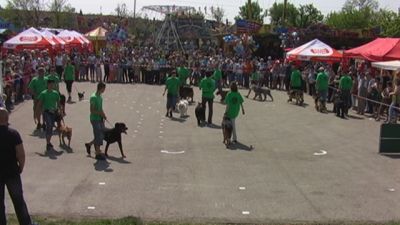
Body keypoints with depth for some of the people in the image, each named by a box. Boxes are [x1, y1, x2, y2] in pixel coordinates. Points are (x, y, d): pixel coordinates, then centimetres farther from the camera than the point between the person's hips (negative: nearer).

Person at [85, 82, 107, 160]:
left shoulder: (100, 97, 12)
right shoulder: (93, 97, -16)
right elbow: (92, 110, -19)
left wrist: (103, 115, 8)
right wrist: (101, 113, -20)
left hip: (100, 119, 9)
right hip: (95, 119, -9)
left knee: (101, 136, 12)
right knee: (98, 136, -5)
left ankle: (89, 144, 31)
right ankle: (98, 154, 4)